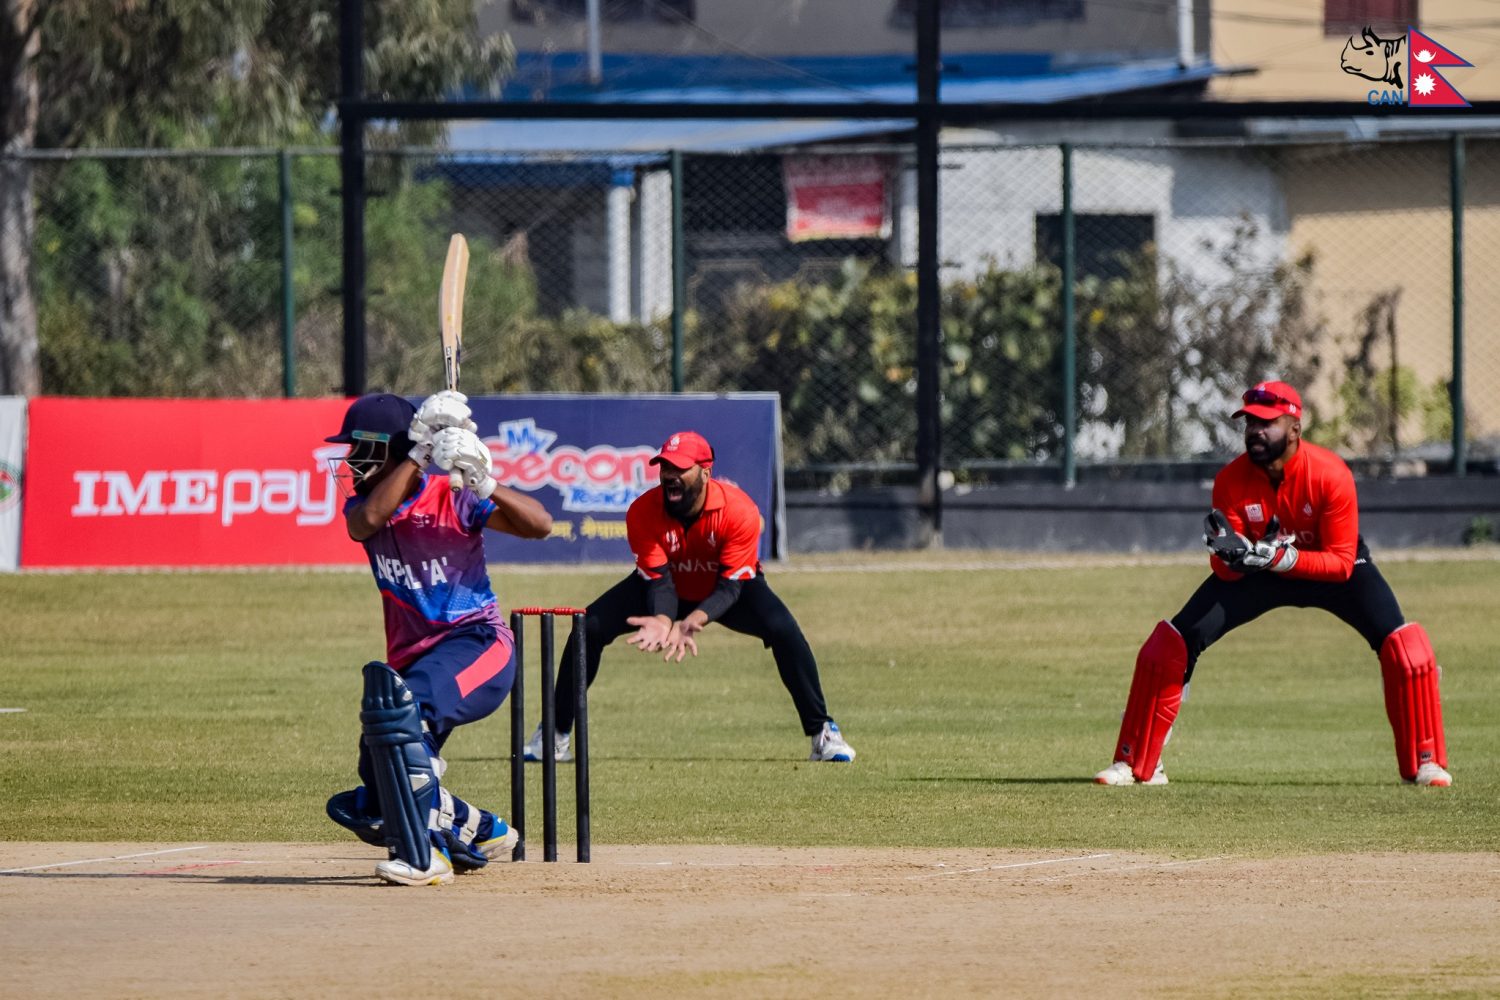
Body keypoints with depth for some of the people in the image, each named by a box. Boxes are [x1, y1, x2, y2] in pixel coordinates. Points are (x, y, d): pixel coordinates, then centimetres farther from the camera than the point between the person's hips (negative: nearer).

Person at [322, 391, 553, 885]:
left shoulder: (451, 500, -10)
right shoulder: (364, 503, 4)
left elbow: (539, 524, -20)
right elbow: (367, 521, -22)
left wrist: (484, 486, -35)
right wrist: (419, 455, -25)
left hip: (477, 643, -7)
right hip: (414, 661, 7)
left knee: (400, 702, -38)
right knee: (364, 808, 3)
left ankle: (422, 856, -35)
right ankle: (480, 831, 29)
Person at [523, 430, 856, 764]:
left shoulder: (740, 511, -32)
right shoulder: (643, 512, -27)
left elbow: (731, 586, -31)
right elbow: (658, 580, -27)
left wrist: (696, 619, -51)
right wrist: (663, 621, -50)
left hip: (733, 586, -2)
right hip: (670, 590, 2)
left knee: (783, 630, -30)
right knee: (590, 627, -17)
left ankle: (823, 733, -17)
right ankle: (555, 737, -5)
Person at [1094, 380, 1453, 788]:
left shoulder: (1331, 475, -30)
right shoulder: (1231, 480, -23)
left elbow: (1342, 563, -28)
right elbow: (1227, 573, -19)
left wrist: (1282, 557, -43)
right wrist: (1229, 552, -43)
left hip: (1327, 570, -2)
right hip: (1258, 575, 2)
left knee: (1404, 645, -22)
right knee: (1172, 642, -12)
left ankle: (1424, 761, -5)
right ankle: (1137, 764, 0)